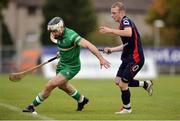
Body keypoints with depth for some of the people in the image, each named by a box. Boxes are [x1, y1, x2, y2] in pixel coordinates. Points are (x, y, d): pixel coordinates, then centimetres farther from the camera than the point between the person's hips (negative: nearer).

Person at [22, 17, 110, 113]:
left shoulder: (71, 36, -32)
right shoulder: (58, 34, -8)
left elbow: (88, 45, -36)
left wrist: (101, 59, -39)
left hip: (71, 68, -9)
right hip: (61, 64, 9)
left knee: (49, 86, -12)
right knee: (62, 85, 31)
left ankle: (33, 106, 4)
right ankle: (81, 100, 53)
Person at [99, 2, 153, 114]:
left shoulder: (126, 21, -14)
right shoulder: (122, 24, 17)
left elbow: (128, 33, -38)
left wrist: (110, 30, -35)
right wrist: (111, 50, 18)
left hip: (135, 58, -10)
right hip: (127, 57, 10)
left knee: (123, 84, -8)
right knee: (118, 81, 10)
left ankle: (127, 108, 13)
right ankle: (145, 84, 24)